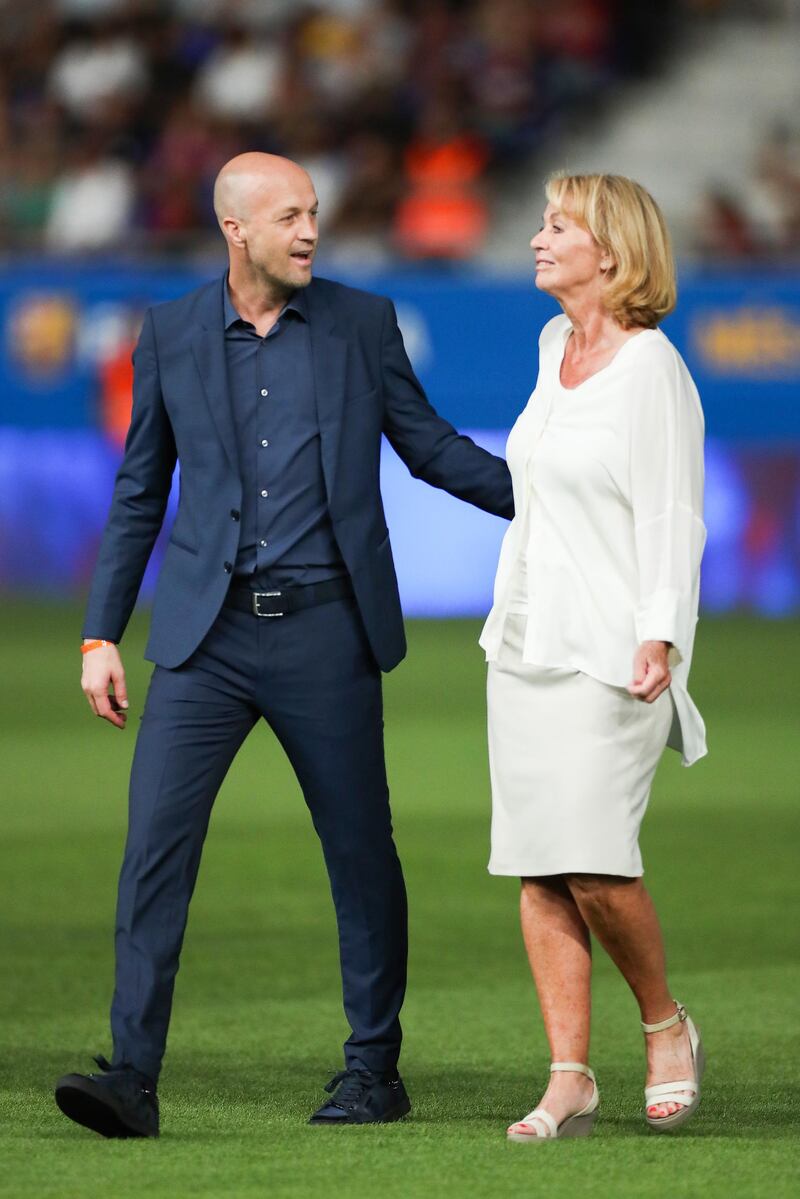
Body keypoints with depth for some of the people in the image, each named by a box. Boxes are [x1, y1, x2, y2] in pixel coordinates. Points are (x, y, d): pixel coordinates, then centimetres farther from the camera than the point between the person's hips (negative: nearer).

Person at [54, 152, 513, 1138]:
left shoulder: (362, 324, 3)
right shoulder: (171, 334, 5)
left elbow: (430, 447, 9)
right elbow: (139, 493, 11)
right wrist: (100, 634, 7)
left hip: (324, 631, 0)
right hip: (207, 634, 0)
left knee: (360, 851, 6)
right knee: (156, 842, -10)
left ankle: (374, 1068, 19)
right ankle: (132, 1076, -12)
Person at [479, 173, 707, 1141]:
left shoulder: (652, 368, -11)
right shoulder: (555, 345, 12)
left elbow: (672, 517, -14)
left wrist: (659, 636, -25)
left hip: (609, 651, -8)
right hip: (526, 640, 8)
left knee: (592, 862, -15)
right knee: (537, 867, 1)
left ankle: (666, 1026, 8)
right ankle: (569, 1079, 3)